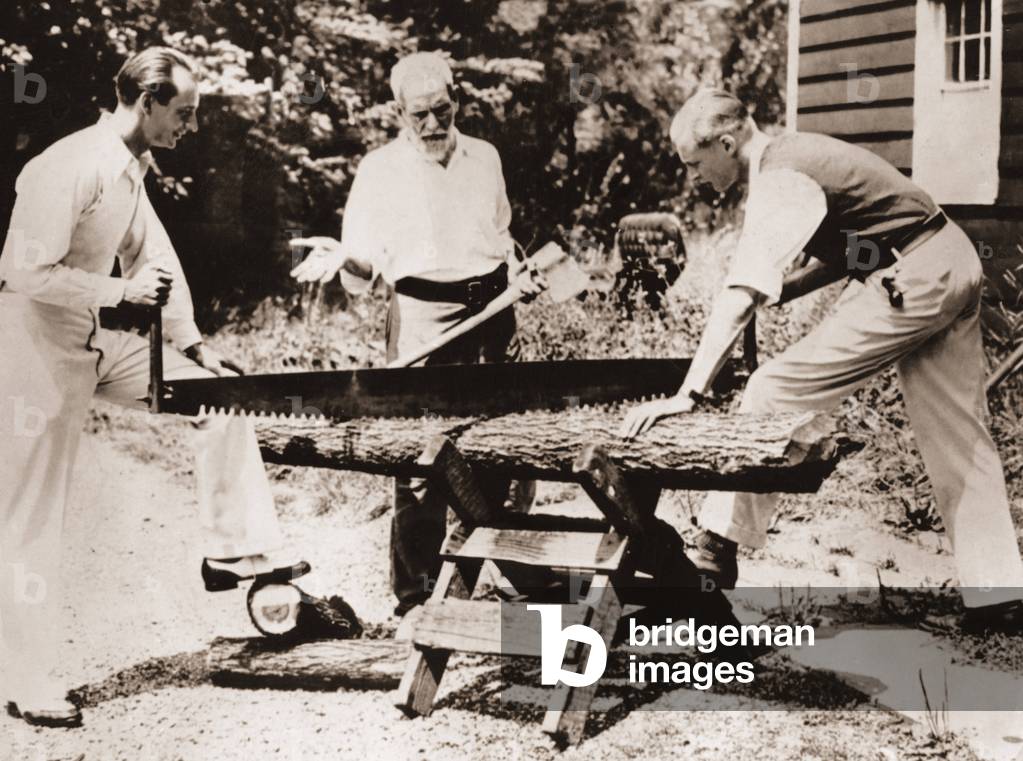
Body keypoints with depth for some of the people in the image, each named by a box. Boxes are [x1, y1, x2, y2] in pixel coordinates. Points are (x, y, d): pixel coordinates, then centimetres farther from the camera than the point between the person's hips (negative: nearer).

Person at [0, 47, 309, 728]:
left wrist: (192, 341, 11)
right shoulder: (70, 166, -23)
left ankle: (235, 549, 13)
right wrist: (122, 291, -21)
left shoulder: (132, 167, 7)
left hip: (100, 338, 9)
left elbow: (152, 255, 16)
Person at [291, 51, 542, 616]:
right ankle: (414, 595, 3)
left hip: (492, 308, 5)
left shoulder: (484, 157, 13)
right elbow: (366, 258, -3)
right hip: (422, 315, -5)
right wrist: (341, 256, -24)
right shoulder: (380, 169, 0)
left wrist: (517, 271, 7)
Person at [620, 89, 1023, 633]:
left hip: (910, 283, -10)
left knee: (774, 392, -8)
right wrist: (781, 292, 6)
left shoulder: (777, 182, -17)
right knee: (959, 440, 12)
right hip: (955, 265, 10)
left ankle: (718, 550, -3)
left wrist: (687, 395, -31)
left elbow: (738, 299, -27)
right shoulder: (795, 155, 12)